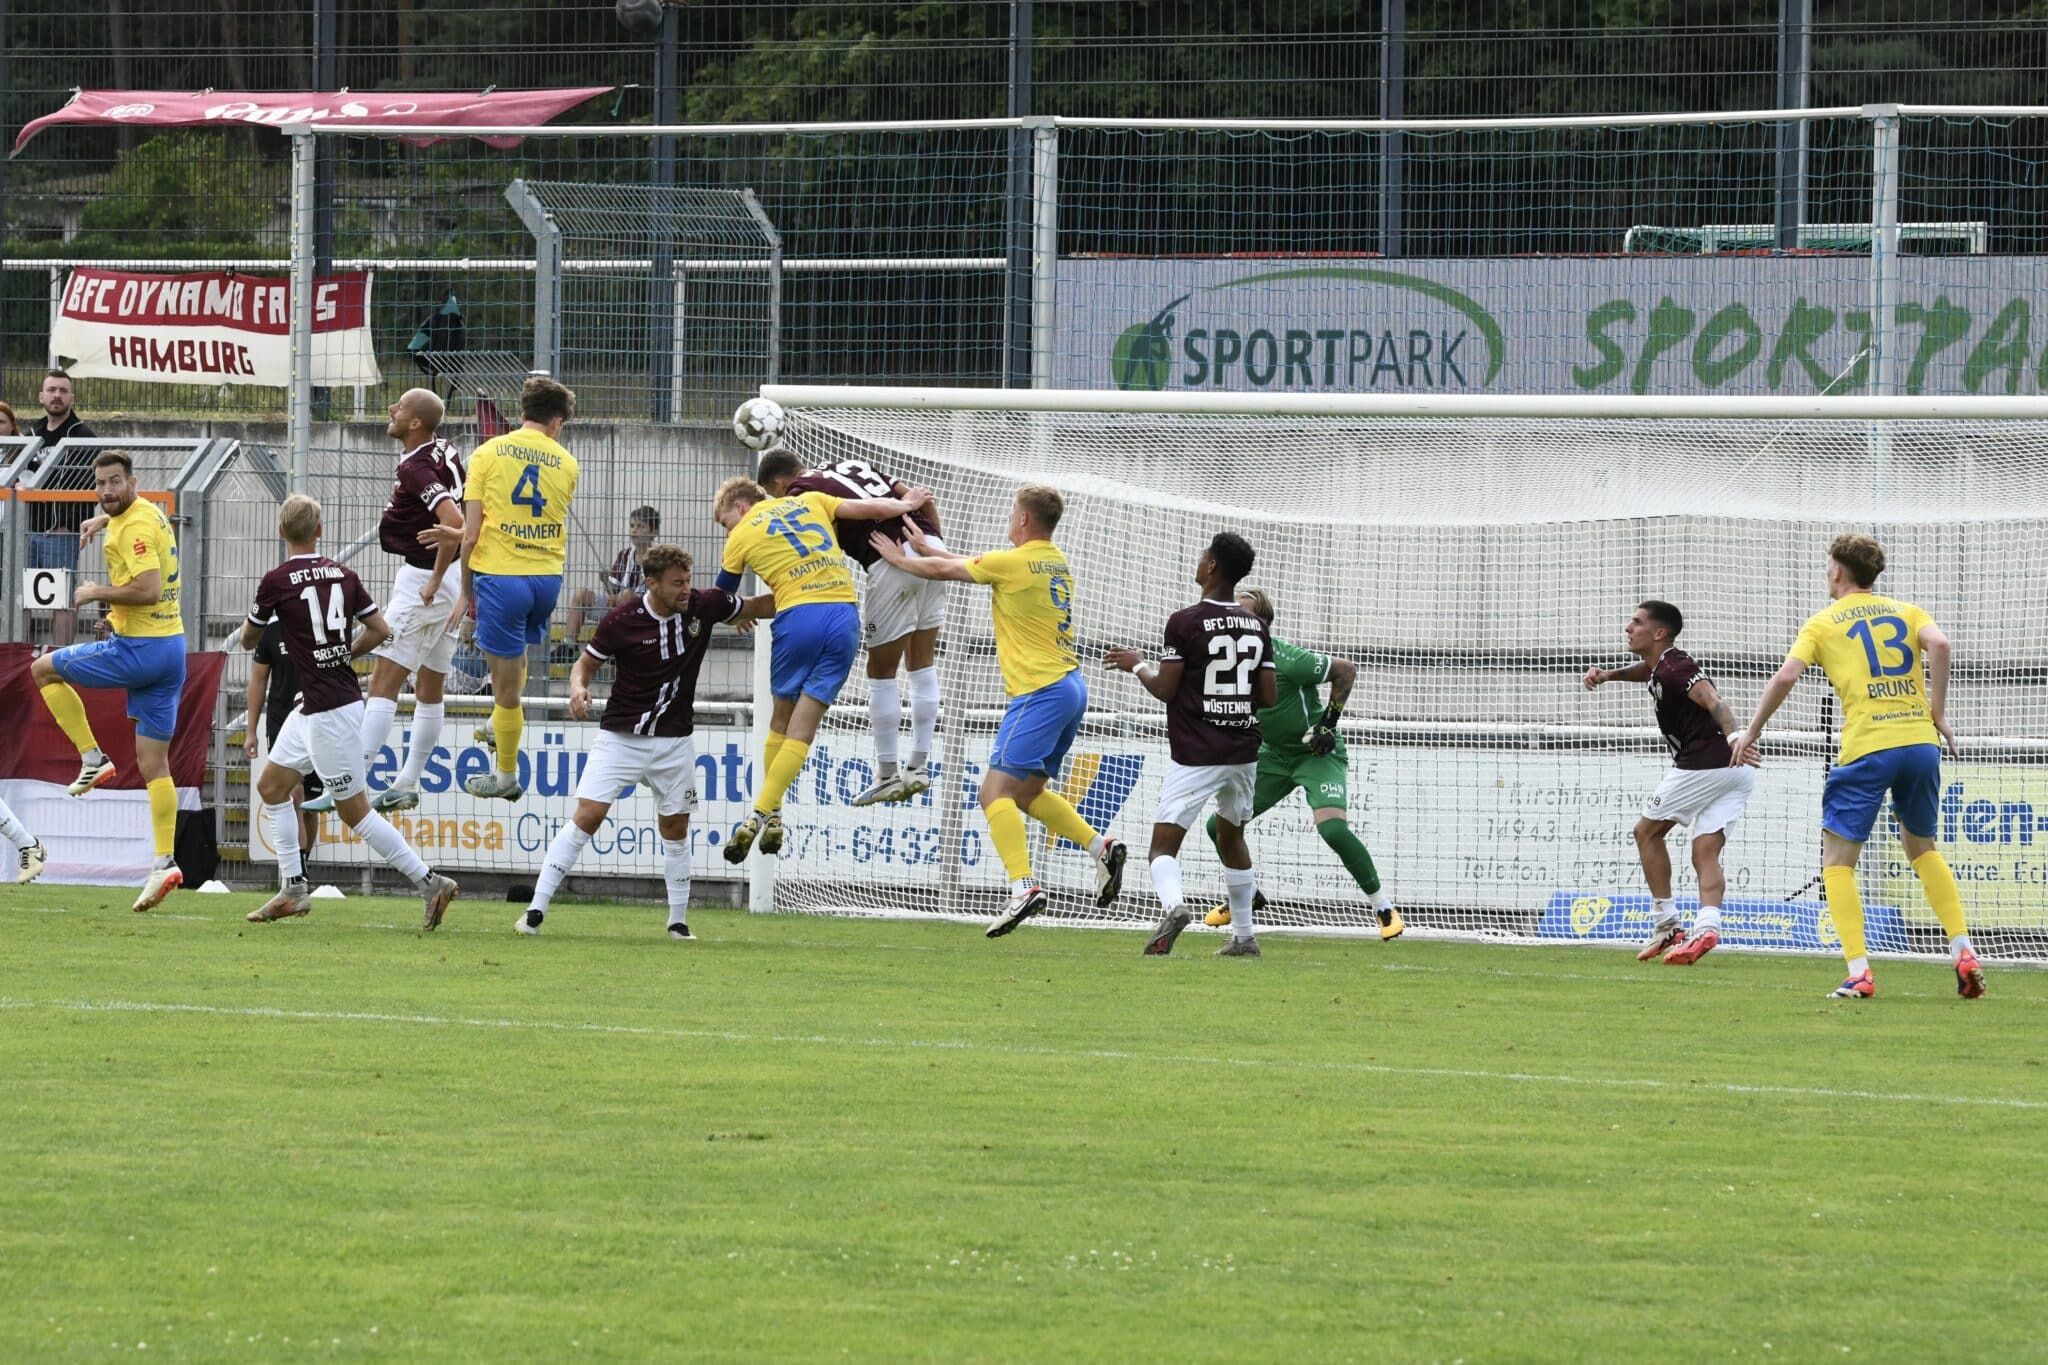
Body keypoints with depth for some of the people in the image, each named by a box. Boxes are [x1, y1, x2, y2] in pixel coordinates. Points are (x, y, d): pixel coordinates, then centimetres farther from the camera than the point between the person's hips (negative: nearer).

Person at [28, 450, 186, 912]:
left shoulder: (135, 527, -16)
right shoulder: (148, 511, 13)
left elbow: (148, 588, -28)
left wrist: (96, 593, -15)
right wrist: (104, 519, 32)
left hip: (139, 648, -9)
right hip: (170, 647, 9)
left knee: (44, 669, 11)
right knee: (153, 762, 7)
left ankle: (93, 759, 6)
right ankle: (165, 863, 1)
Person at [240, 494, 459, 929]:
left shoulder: (277, 581, -13)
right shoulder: (342, 574, 4)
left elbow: (248, 640, 2)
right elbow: (379, 629, 6)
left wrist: (258, 618, 25)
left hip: (330, 709, -8)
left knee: (355, 810, -2)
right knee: (271, 784, 16)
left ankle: (429, 882, -2)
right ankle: (293, 889, 16)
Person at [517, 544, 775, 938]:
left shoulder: (704, 606, -6)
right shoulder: (622, 621, -14)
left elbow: (759, 607, 10)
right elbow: (586, 662, -3)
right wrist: (578, 687, -22)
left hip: (675, 740, 3)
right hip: (620, 737, -3)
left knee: (675, 828, 8)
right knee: (587, 816, -12)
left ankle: (678, 921, 21)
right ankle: (536, 910, -11)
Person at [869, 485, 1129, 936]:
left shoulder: (1014, 562, -9)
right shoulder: (1056, 561, 17)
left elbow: (943, 571, 4)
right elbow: (973, 565, 30)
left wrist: (899, 559, 22)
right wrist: (927, 547, 36)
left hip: (1041, 691, -9)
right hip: (1071, 686, 9)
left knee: (996, 788, -15)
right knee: (1027, 793, 19)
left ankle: (1024, 886, -29)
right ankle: (1100, 847, 7)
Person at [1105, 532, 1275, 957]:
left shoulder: (1185, 622, -11)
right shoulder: (1256, 626, 6)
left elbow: (1165, 689, -10)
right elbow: (1269, 696, 7)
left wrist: (1136, 666, 9)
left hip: (1196, 757, -6)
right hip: (1244, 753, 6)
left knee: (1164, 842, -7)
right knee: (1231, 837, 23)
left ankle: (1172, 903, -37)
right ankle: (1244, 936, 25)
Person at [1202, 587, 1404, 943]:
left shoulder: (1286, 660, -27)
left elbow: (1346, 670, -15)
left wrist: (1329, 722, -14)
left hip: (1317, 753, -7)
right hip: (1274, 753, 7)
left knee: (1333, 828, -27)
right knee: (1218, 825, 4)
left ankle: (1383, 906, -10)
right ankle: (1248, 899, 28)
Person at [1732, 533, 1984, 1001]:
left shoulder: (1823, 623, 8)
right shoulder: (1906, 612, 15)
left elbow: (1785, 678, -4)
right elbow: (1939, 645, -5)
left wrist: (1751, 733, 7)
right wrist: (1937, 715, 1)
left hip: (1866, 750, -4)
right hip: (1920, 742, 4)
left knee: (1837, 861, 5)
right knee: (1923, 849, 24)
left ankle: (1858, 974, -9)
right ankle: (1964, 952, 11)